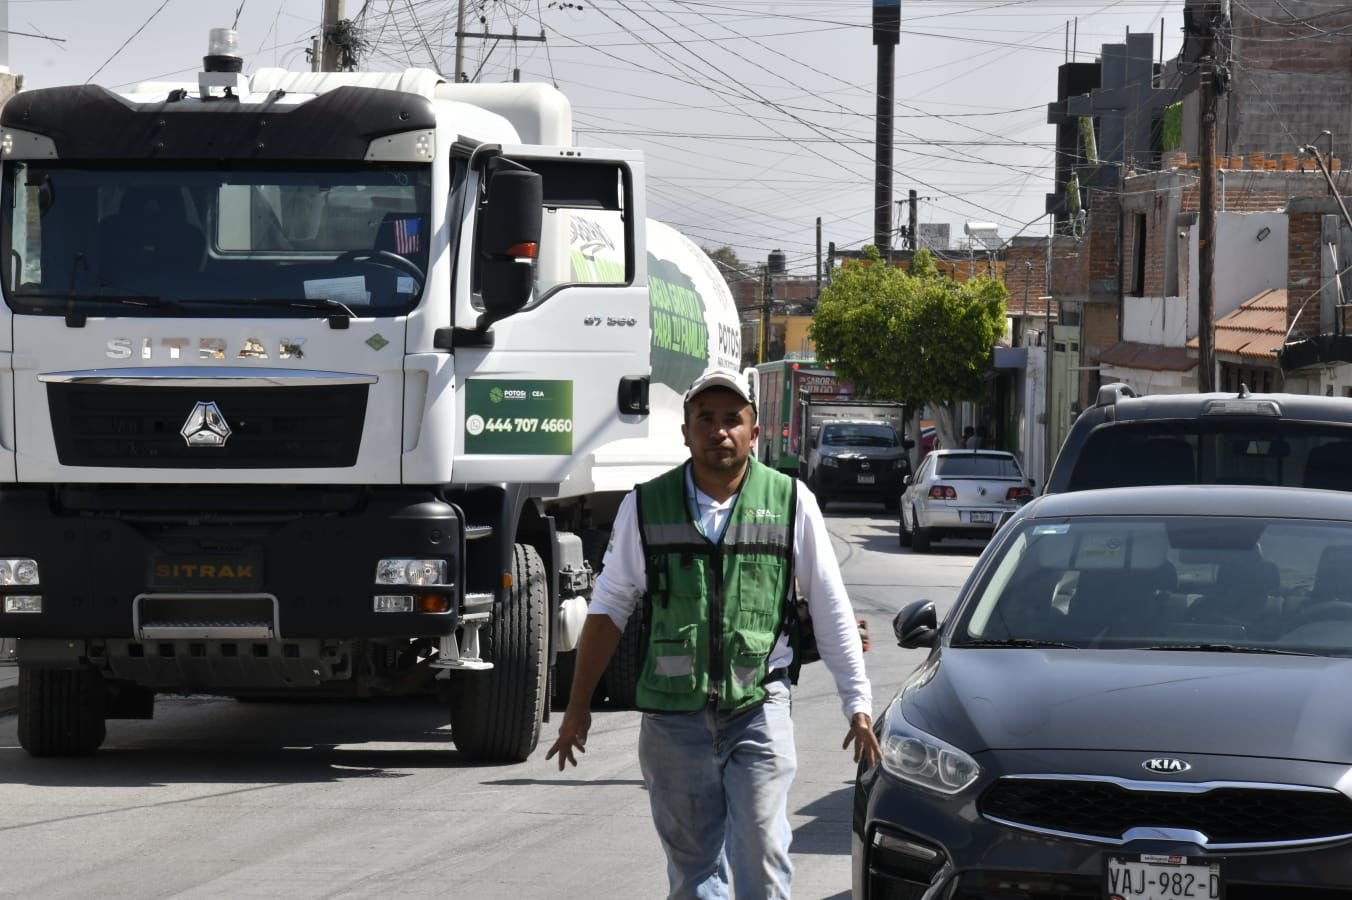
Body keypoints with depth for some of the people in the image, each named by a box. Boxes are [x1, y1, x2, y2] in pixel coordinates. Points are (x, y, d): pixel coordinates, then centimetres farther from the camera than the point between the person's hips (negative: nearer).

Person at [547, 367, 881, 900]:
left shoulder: (791, 501, 1)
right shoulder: (646, 506, 3)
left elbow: (831, 611, 7)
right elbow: (609, 608, 9)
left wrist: (858, 703, 5)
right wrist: (578, 706, 8)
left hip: (759, 710, -1)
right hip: (672, 716, 1)